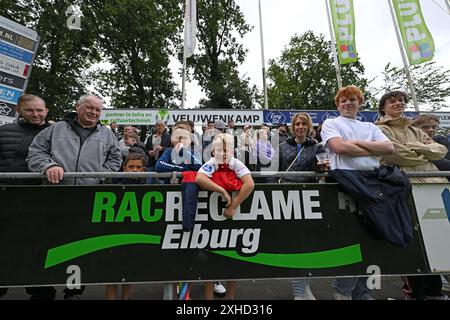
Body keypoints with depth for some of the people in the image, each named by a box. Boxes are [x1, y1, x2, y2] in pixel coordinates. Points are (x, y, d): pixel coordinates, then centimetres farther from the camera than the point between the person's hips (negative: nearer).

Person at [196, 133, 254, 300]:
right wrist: (222, 190, -30)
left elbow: (250, 184, -20)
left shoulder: (237, 164, -5)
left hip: (232, 218, 2)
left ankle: (231, 295, 36)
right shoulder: (210, 165, -9)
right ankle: (209, 296, 28)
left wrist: (233, 206, -22)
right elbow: (199, 179, -30)